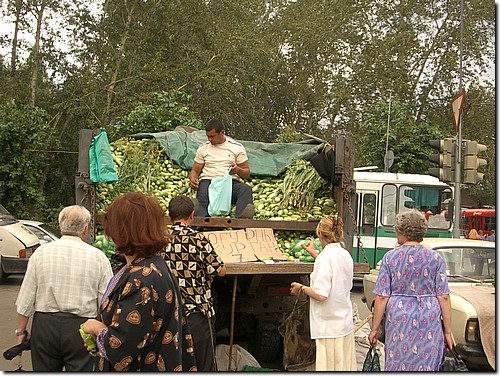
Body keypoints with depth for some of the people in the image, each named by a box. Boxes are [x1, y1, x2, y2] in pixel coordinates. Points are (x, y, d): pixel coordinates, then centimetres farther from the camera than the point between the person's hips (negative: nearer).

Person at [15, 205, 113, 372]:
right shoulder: (98, 257, -5)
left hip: (44, 325, 2)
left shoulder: (40, 253, -2)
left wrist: (21, 331, 12)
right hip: (81, 327, -1)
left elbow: (26, 299, 1)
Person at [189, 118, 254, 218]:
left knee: (246, 189, -36)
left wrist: (238, 170, -13)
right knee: (202, 196, -37)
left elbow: (247, 174, 11)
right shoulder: (203, 148, 18)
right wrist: (192, 179, -4)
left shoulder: (237, 147, 12)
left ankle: (242, 219, -62)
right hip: (208, 181, 0)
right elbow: (195, 170, 21)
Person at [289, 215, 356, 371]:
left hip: (329, 326, -8)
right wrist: (314, 254, 31)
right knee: (344, 364, 12)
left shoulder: (325, 257, -18)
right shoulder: (346, 255, 6)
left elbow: (321, 295, -22)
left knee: (328, 366, 1)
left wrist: (301, 288, -5)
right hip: (345, 322, 8)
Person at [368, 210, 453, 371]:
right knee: (427, 366, 8)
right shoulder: (435, 258, 0)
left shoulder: (390, 257, -2)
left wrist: (374, 329, 3)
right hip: (429, 321, 1)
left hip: (398, 320, 0)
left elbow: (382, 297, -4)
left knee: (397, 365, 9)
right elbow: (443, 298, -2)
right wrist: (448, 331, 5)